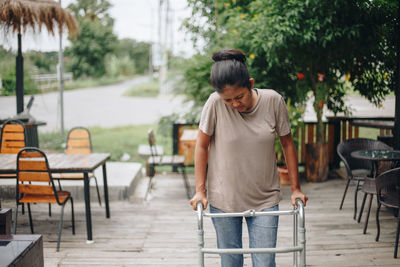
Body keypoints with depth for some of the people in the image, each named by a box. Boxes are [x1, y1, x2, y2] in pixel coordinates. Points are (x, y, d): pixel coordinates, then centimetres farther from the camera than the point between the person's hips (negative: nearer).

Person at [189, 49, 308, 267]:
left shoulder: (273, 101, -10)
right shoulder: (215, 103, -14)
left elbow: (287, 144, 2)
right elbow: (202, 146, -3)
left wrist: (296, 189, 5)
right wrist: (200, 190, -4)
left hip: (265, 200, 1)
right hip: (223, 199, 0)